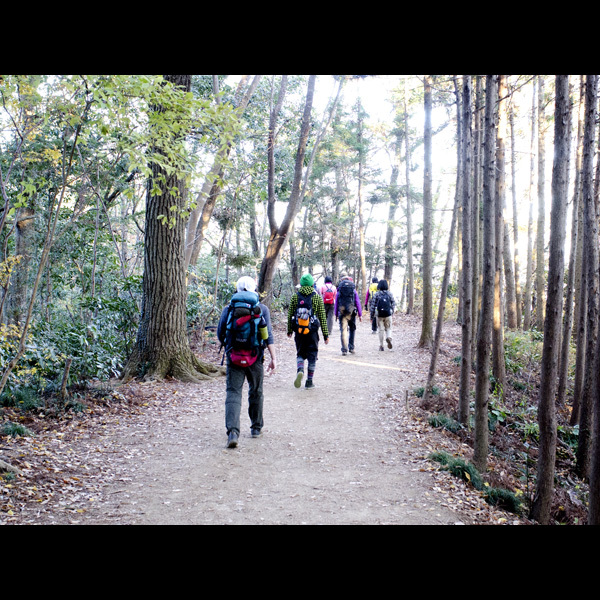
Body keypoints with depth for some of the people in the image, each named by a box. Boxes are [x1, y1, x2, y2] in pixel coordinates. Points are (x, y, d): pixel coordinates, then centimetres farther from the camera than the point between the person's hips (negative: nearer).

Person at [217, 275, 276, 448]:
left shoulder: (228, 309, 4)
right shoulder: (262, 309, 2)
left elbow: (220, 334, 7)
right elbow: (268, 335, -5)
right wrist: (273, 358, -5)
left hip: (234, 358, 0)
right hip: (255, 359, 0)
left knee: (233, 393, -2)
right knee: (256, 393, 17)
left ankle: (232, 431, -18)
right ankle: (256, 427, 30)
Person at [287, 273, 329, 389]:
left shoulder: (295, 296, 1)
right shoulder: (317, 297, -3)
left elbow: (290, 314, 4)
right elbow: (322, 317, -2)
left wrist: (289, 330, 15)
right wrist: (325, 334, 3)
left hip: (299, 331, 1)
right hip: (312, 331, -1)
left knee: (300, 353, 16)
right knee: (312, 355, 10)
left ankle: (300, 371, -13)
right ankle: (309, 382, 11)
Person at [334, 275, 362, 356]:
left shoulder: (339, 291, 4)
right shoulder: (354, 290, 3)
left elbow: (336, 303, 6)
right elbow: (358, 303, 2)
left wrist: (336, 314, 13)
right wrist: (360, 314, 6)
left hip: (342, 313, 0)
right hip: (351, 313, 0)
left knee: (343, 331, -1)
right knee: (352, 330, 16)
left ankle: (344, 350, -5)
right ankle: (351, 347, 15)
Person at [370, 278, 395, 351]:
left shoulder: (377, 294, -5)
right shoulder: (390, 294, -1)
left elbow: (373, 305, -4)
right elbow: (393, 304, 1)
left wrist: (372, 316, 2)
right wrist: (392, 312, 17)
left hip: (379, 315, 0)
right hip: (388, 315, 1)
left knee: (381, 330, 9)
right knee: (388, 328, 14)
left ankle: (381, 346, 9)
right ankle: (388, 337, -16)